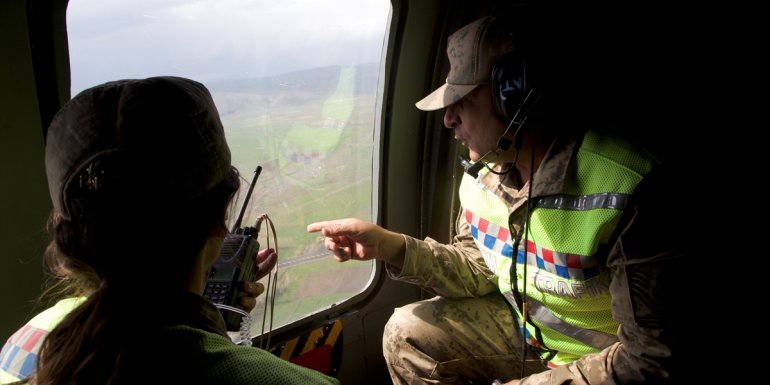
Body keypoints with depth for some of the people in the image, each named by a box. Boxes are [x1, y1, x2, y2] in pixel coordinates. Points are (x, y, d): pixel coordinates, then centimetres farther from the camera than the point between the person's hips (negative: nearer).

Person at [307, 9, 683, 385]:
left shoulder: (626, 191, -31)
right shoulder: (486, 163, -8)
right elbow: (479, 269, 2)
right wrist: (390, 246, -12)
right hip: (521, 323, 6)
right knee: (407, 334, -1)